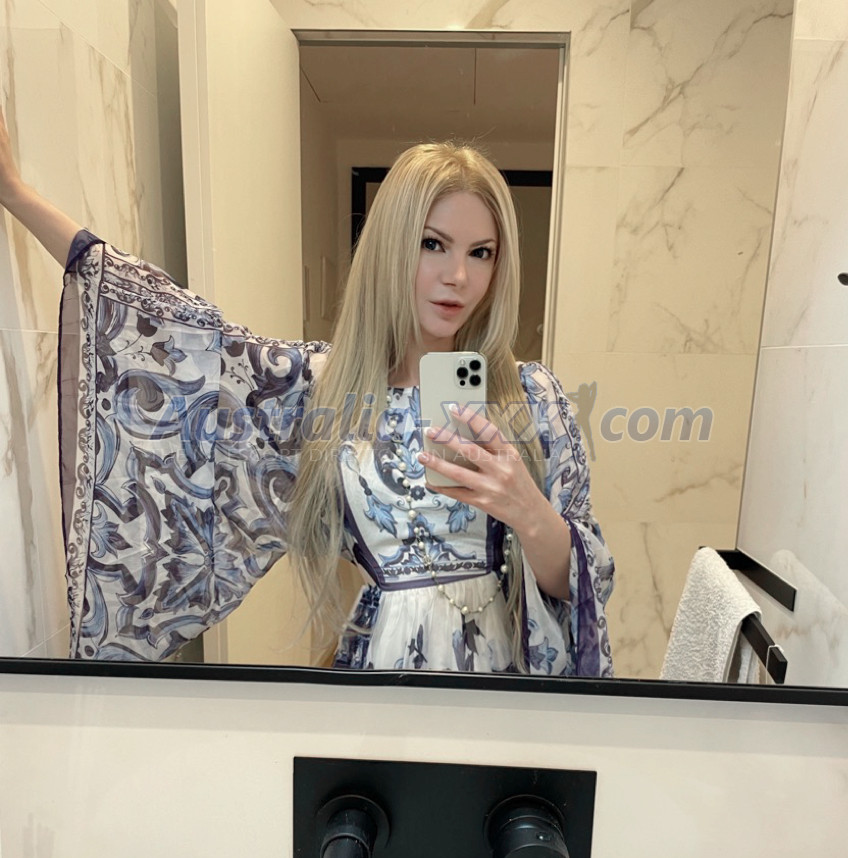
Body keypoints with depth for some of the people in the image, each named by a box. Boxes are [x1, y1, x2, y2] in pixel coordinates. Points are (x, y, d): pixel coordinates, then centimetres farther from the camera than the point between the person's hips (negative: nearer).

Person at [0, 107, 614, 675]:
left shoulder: (531, 394, -7)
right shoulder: (318, 384, -6)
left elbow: (570, 581, -5)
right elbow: (176, 324, 0)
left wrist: (528, 513, -27)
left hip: (498, 658, 0)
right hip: (378, 656, 1)